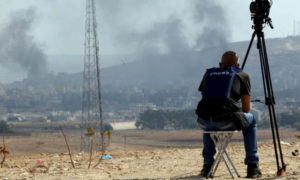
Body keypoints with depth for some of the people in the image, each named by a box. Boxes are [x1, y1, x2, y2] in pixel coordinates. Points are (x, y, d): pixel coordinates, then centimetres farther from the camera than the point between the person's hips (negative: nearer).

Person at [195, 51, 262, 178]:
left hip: (203, 121, 3)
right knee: (251, 121, 29)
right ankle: (252, 166, 24)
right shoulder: (242, 75, 18)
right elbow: (246, 109, 20)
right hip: (227, 122, -3)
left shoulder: (208, 74, 26)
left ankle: (207, 165, 33)